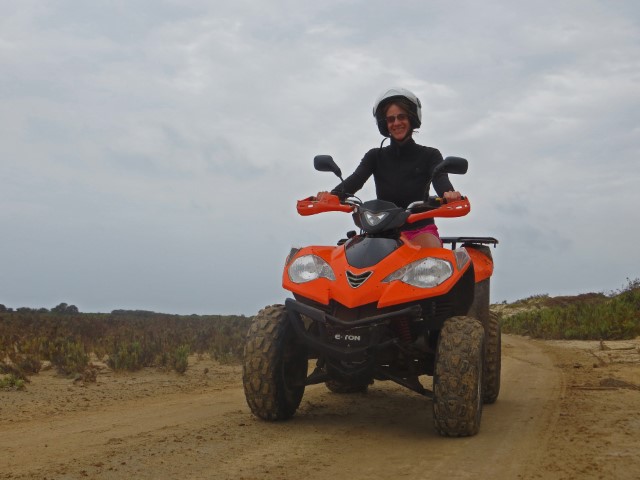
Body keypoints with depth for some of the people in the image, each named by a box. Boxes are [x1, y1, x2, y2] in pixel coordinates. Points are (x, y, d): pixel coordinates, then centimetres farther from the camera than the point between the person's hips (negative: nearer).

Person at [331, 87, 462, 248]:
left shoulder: (430, 155, 8)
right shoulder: (375, 156, 14)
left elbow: (441, 180, -11)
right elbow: (355, 179, -4)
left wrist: (449, 194, -38)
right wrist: (333, 194, -28)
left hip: (421, 230, -1)